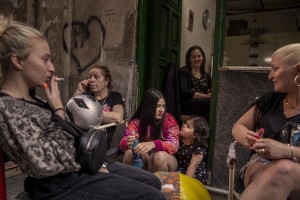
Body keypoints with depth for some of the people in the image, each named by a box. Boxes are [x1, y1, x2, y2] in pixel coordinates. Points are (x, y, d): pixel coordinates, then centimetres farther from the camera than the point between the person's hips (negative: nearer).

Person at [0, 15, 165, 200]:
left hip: (81, 166, 9)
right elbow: (51, 163, -26)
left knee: (153, 182, 13)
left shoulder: (30, 100, 9)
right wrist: (59, 110, -18)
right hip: (62, 183, -8)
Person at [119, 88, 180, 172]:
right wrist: (128, 142, -40)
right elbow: (122, 144, -15)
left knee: (160, 156, -33)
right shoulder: (136, 121, -7)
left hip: (164, 160, -1)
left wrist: (153, 144, -44)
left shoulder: (169, 120, -12)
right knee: (130, 151, -26)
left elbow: (174, 145, -25)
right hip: (143, 162, 1)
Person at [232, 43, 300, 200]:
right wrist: (246, 137, -13)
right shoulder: (271, 99, 8)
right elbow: (238, 127, 10)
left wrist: (286, 151, -30)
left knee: (283, 169, -37)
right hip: (261, 165, 1)